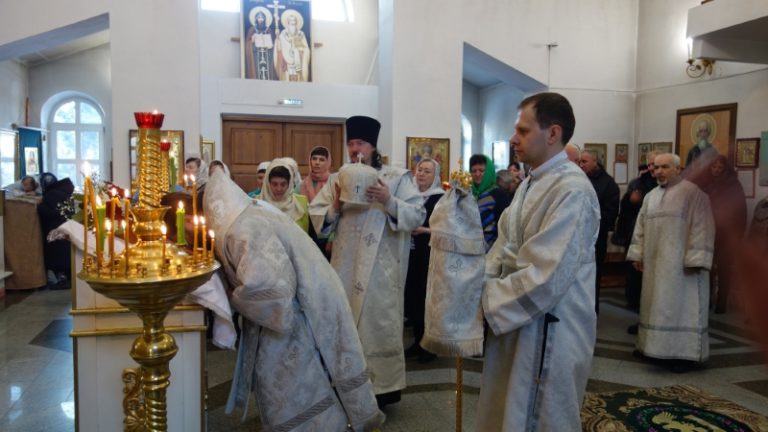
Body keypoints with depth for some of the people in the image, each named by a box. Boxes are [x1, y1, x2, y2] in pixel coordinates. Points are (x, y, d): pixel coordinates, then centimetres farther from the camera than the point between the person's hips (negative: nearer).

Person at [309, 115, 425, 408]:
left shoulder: (397, 178, -1)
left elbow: (418, 216, -8)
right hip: (345, 265, 4)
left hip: (381, 267, -3)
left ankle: (382, 384, 18)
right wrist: (335, 205, -14)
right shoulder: (337, 179, 10)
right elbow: (316, 218, 5)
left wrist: (389, 201, -21)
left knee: (378, 323, 2)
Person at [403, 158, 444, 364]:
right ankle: (418, 341, 22)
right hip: (411, 255, 5)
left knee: (427, 298, -1)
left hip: (430, 256, -5)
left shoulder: (441, 198, -5)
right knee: (412, 297, 8)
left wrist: (424, 230, -20)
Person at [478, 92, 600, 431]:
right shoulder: (529, 184, 10)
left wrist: (485, 301, -17)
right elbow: (504, 249, 10)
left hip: (549, 331, -9)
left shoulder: (572, 190, -21)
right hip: (518, 321, 9)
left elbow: (546, 277, -26)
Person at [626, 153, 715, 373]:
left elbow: (701, 227, -12)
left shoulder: (692, 192, -7)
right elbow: (641, 227, 14)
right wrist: (637, 254, 8)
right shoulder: (651, 196, 13)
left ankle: (684, 353, 4)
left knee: (680, 305, -3)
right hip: (655, 261, 6)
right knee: (657, 304, 11)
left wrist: (695, 260, -18)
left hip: (680, 262, -6)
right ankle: (656, 346, 21)